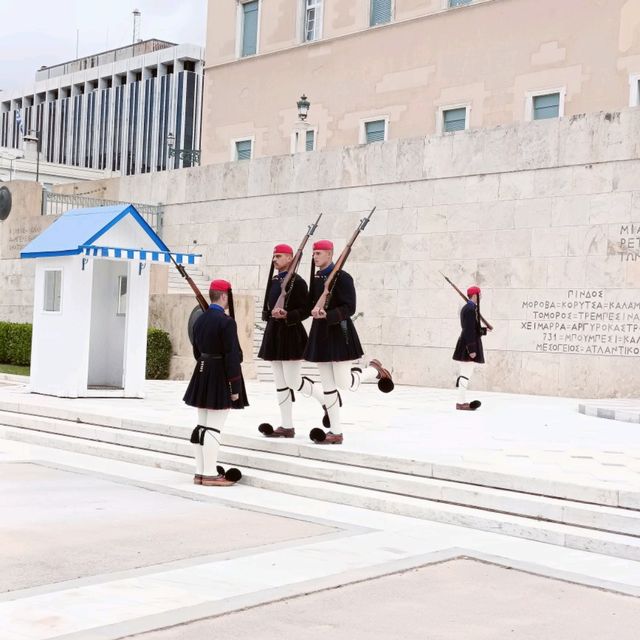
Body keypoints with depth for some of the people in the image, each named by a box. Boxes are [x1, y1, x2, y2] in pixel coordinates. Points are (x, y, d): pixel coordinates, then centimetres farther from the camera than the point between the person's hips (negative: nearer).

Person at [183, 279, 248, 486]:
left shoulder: (199, 320, 8)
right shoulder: (226, 322, -16)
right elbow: (232, 357, -18)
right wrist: (235, 387, -14)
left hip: (202, 375, 8)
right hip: (220, 379, -8)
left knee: (202, 426, 12)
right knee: (214, 427, -6)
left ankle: (200, 472, 18)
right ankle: (210, 474, -3)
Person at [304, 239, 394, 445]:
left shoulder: (342, 277, -11)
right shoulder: (315, 278, 10)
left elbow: (349, 308, -16)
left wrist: (327, 315, -28)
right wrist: (314, 309, -4)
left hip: (339, 333, -7)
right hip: (320, 333, 7)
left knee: (345, 384, -5)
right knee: (327, 386, 6)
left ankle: (374, 369, 24)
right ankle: (336, 432, 12)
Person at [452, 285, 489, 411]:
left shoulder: (466, 308, 14)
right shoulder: (471, 309, -17)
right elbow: (469, 331, -21)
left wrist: (484, 330, 29)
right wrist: (472, 349, -23)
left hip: (465, 345, 11)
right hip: (469, 345, -11)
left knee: (465, 373, 15)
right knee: (466, 374, -7)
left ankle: (462, 401, 20)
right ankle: (461, 403, -4)